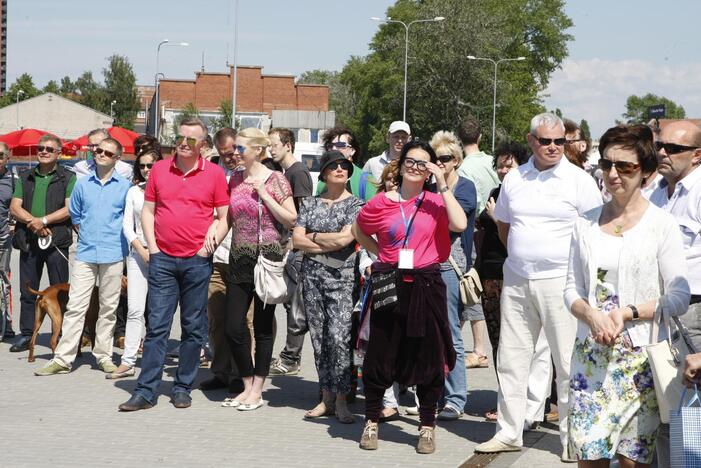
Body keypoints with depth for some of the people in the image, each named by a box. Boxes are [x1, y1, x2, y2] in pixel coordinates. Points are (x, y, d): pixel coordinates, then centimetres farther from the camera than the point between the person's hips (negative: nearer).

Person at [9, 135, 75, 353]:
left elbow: (70, 209, -8)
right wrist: (32, 221, -12)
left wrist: (44, 220, -16)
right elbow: (14, 207, 7)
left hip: (57, 240, -4)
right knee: (27, 291, 7)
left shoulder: (68, 178, 3)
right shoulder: (25, 178, 16)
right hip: (29, 241, 4)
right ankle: (26, 335, 14)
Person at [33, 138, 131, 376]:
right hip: (85, 254, 1)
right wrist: (87, 236, 11)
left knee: (108, 308, 6)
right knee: (75, 306, -3)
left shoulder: (125, 186, 1)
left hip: (113, 255, -1)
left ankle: (103, 356, 15)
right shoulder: (83, 184, 7)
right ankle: (62, 358, -3)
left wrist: (115, 240, 5)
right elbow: (75, 215, 17)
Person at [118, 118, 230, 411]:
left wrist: (209, 247, -7)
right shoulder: (159, 170, 7)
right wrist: (153, 247, 1)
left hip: (197, 262, -1)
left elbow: (224, 217, 4)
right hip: (163, 259, 1)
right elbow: (147, 211, 11)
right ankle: (145, 392, 2)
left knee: (193, 329, 6)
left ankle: (183, 389, 15)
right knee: (156, 326, 0)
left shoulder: (214, 173, 1)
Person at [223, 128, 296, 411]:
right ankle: (248, 386, 18)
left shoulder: (275, 179, -5)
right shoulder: (235, 179, 10)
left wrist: (264, 194, -15)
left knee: (263, 327, 3)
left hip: (267, 259, -5)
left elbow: (291, 220, -10)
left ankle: (257, 391, 12)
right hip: (239, 260, 5)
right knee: (233, 327, 3)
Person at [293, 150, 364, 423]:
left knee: (339, 336, -13)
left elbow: (344, 238, -11)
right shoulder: (310, 203, 13)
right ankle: (326, 397, 13)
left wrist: (312, 236, 0)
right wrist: (330, 244, -7)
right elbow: (297, 240, 3)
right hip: (312, 276, 4)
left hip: (342, 278, -4)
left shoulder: (356, 205, 2)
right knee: (318, 337, 5)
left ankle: (341, 400, -6)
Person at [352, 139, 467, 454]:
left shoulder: (435, 203, 1)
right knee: (380, 355, 6)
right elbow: (359, 230, 20)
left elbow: (459, 225, -18)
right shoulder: (381, 203, 3)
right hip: (389, 285, 0)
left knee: (427, 357, 6)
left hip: (426, 286, 0)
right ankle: (372, 422, 22)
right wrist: (380, 253, 7)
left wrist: (442, 185, -14)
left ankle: (427, 427, 19)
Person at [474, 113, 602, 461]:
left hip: (560, 281, -4)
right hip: (516, 280, 5)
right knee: (511, 358, 9)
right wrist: (522, 255, 13)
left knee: (568, 363, -1)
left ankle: (572, 437, 10)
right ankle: (508, 432, 19)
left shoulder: (579, 180, -4)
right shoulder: (514, 178, 9)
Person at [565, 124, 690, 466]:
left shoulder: (661, 225, -3)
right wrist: (591, 315, -11)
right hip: (590, 354, 3)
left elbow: (679, 297, -5)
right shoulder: (586, 223, 8)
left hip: (639, 358, -3)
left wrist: (627, 313, -16)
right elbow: (572, 288, 9)